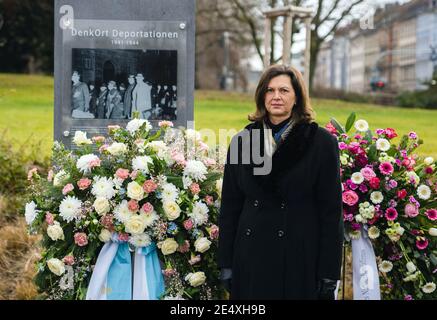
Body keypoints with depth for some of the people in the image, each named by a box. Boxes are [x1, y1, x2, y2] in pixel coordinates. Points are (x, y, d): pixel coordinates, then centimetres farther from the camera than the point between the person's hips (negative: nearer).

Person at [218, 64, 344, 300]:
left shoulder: (321, 142, -2)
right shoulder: (242, 141, 7)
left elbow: (331, 210, -4)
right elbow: (229, 205, 8)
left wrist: (329, 274, -8)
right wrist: (226, 263, 3)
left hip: (301, 261, -2)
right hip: (251, 261, 3)